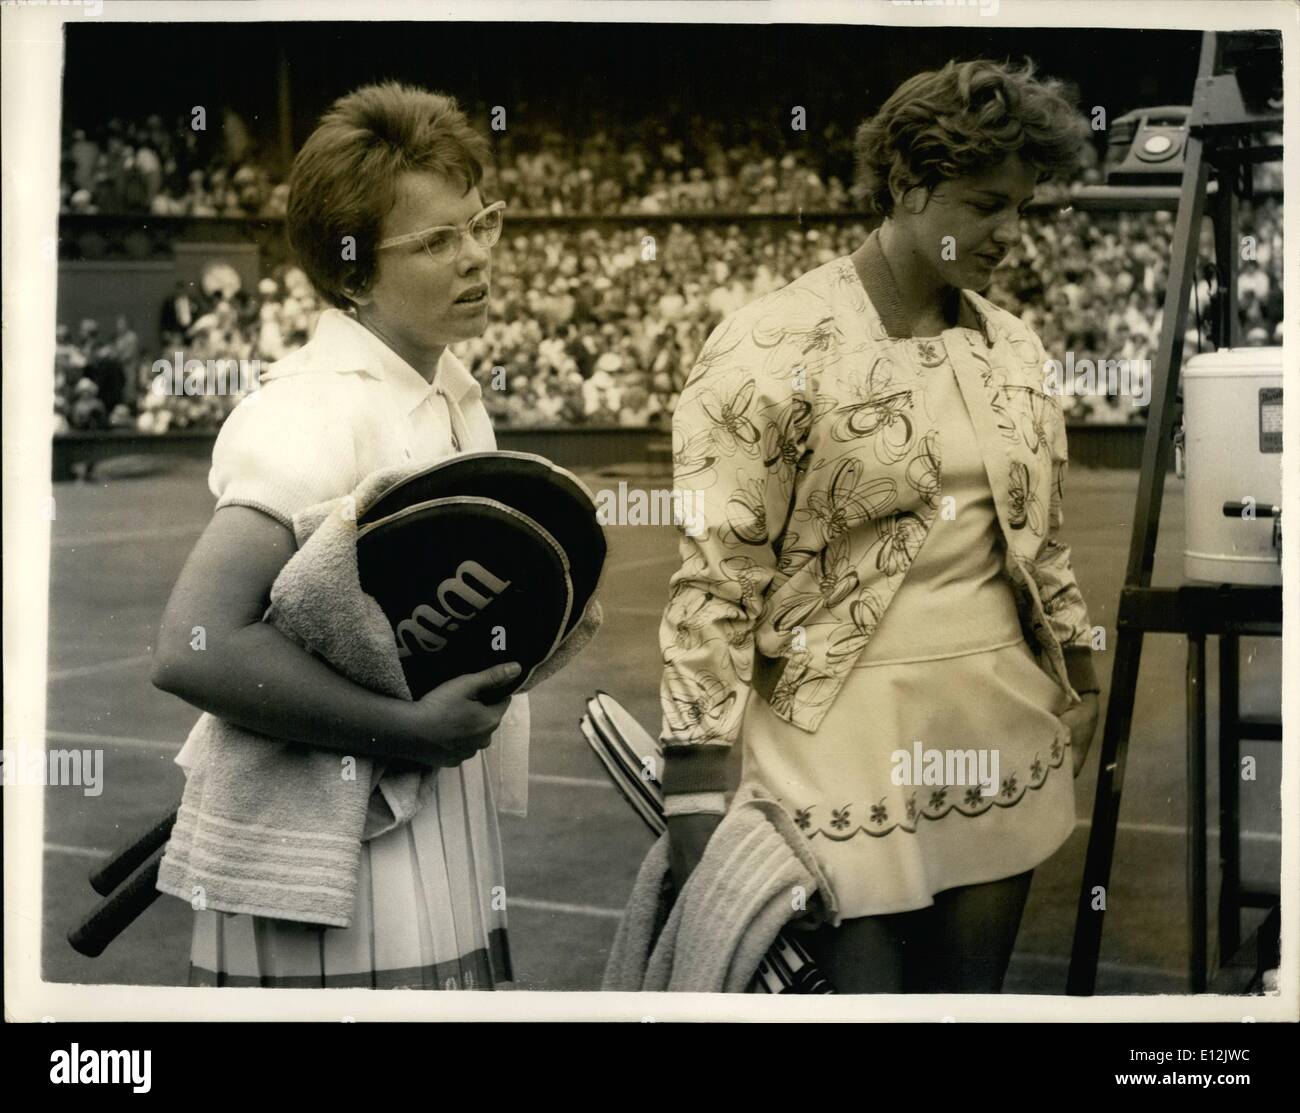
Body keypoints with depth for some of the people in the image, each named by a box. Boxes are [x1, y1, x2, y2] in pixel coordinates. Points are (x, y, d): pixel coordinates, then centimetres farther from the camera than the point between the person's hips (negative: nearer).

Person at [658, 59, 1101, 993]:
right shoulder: (771, 350, -12)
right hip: (848, 741, -6)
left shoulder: (1014, 347, 9)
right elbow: (709, 574, -13)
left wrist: (1078, 673, 20)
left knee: (974, 984, 14)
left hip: (1004, 737, 6)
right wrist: (697, 787, -16)